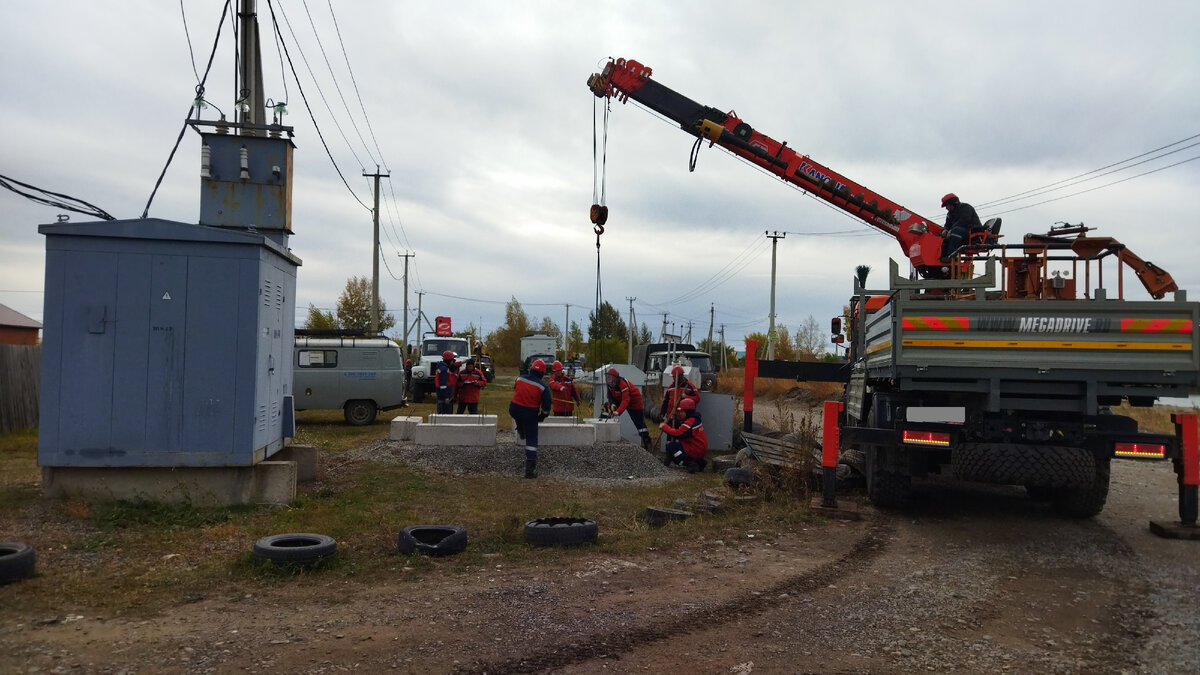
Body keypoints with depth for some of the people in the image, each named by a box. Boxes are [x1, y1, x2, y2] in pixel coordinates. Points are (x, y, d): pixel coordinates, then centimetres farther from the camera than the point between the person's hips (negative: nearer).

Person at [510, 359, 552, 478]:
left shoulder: (520, 378, -2)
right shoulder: (543, 387, -10)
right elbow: (546, 406, -7)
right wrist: (542, 416, 11)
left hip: (514, 410, 2)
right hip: (530, 414, -2)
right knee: (531, 440, 6)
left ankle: (520, 432, 53)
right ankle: (530, 468, 4)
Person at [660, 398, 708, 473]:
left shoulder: (689, 423, -20)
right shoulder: (695, 419, 13)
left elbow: (677, 433, -24)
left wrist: (664, 427, -13)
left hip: (695, 451, -10)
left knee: (671, 446, -11)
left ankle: (691, 464, -16)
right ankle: (700, 462, 16)